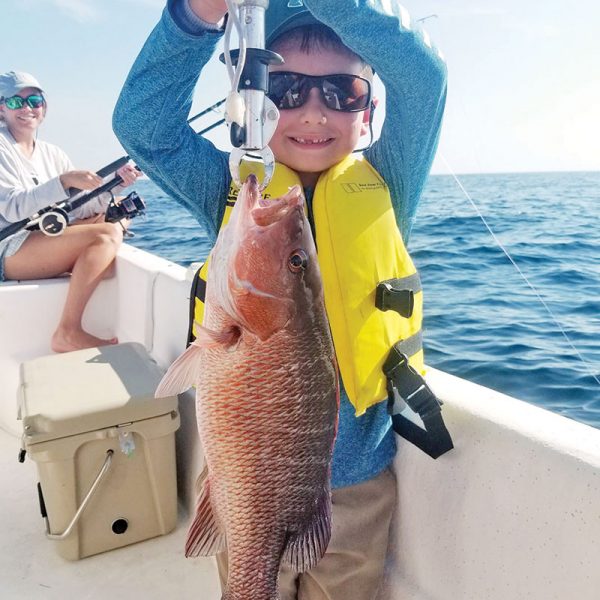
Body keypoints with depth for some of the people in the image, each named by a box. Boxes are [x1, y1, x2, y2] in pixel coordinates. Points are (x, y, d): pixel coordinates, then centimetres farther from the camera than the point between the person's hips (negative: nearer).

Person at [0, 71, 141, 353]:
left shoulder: (52, 154, 14)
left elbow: (81, 208, 7)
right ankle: (67, 333, -22)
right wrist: (64, 181, -30)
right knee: (106, 234, -23)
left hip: (44, 244, 7)